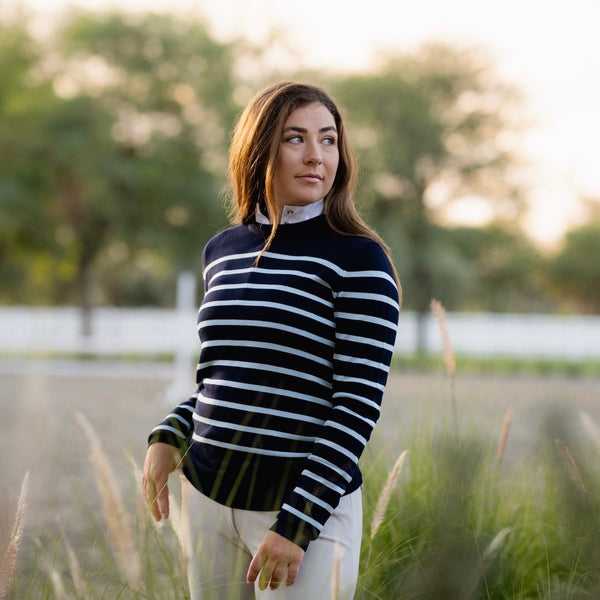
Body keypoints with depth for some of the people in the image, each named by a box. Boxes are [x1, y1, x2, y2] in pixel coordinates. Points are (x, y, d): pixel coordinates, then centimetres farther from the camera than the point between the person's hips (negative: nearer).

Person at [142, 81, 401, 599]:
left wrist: (297, 523, -17)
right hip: (208, 496, 5)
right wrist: (168, 439, 1)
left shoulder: (359, 259, -8)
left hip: (309, 504, -5)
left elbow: (360, 405, -12)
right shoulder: (222, 251, 9)